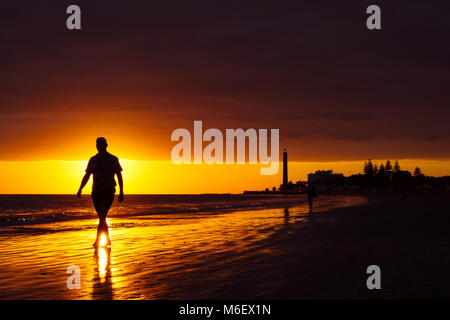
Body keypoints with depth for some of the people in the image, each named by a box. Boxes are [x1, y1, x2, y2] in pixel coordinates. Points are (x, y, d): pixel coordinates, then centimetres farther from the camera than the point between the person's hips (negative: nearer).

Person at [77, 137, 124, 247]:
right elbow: (86, 176, 14)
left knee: (102, 217, -17)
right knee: (102, 218, 7)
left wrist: (121, 192, -3)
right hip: (96, 191, 4)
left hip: (108, 191, -4)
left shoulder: (113, 159, 2)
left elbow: (119, 176, 3)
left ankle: (98, 240, -20)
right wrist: (80, 190, 3)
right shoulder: (93, 160, 13)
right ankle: (107, 241, 18)